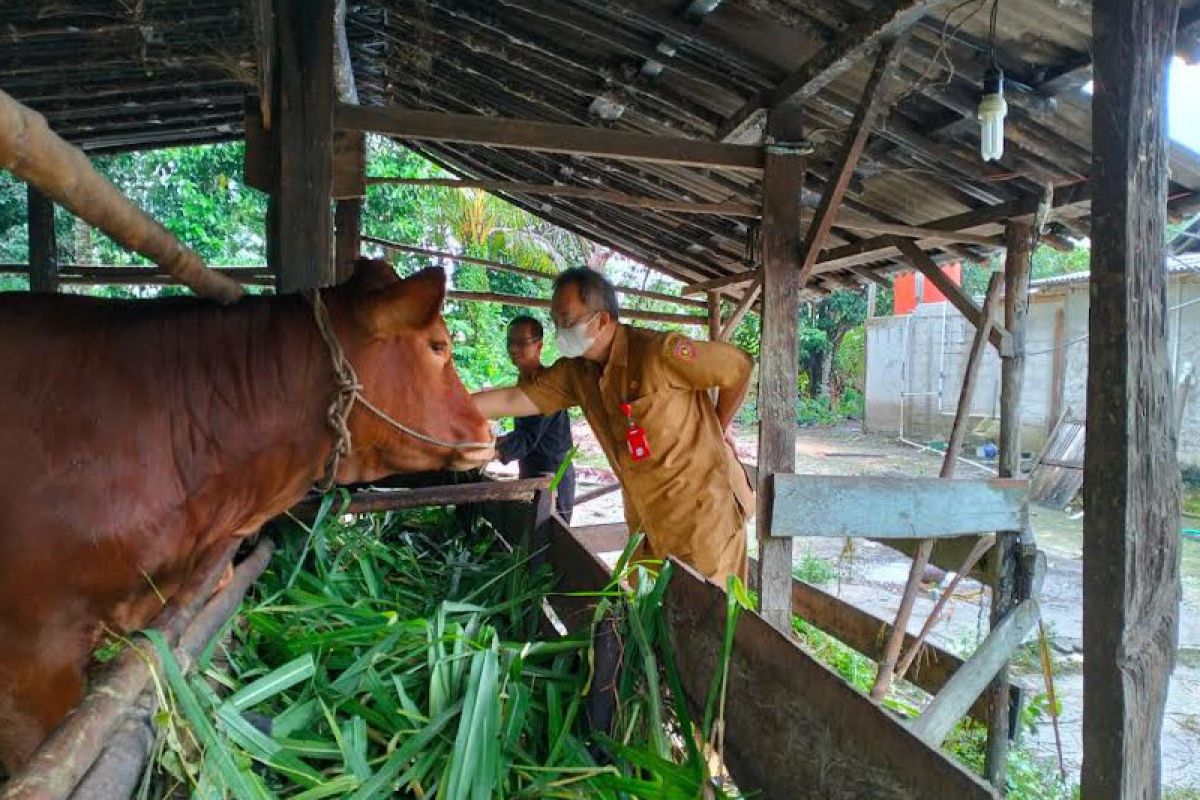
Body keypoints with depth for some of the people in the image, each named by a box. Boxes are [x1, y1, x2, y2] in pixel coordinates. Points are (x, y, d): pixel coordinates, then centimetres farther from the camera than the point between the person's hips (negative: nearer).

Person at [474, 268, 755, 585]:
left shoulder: (658, 352, -20)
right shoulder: (575, 372, 1)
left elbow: (740, 366, -13)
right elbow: (514, 399, -1)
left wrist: (716, 430, -3)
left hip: (702, 510, -6)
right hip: (646, 519, 7)